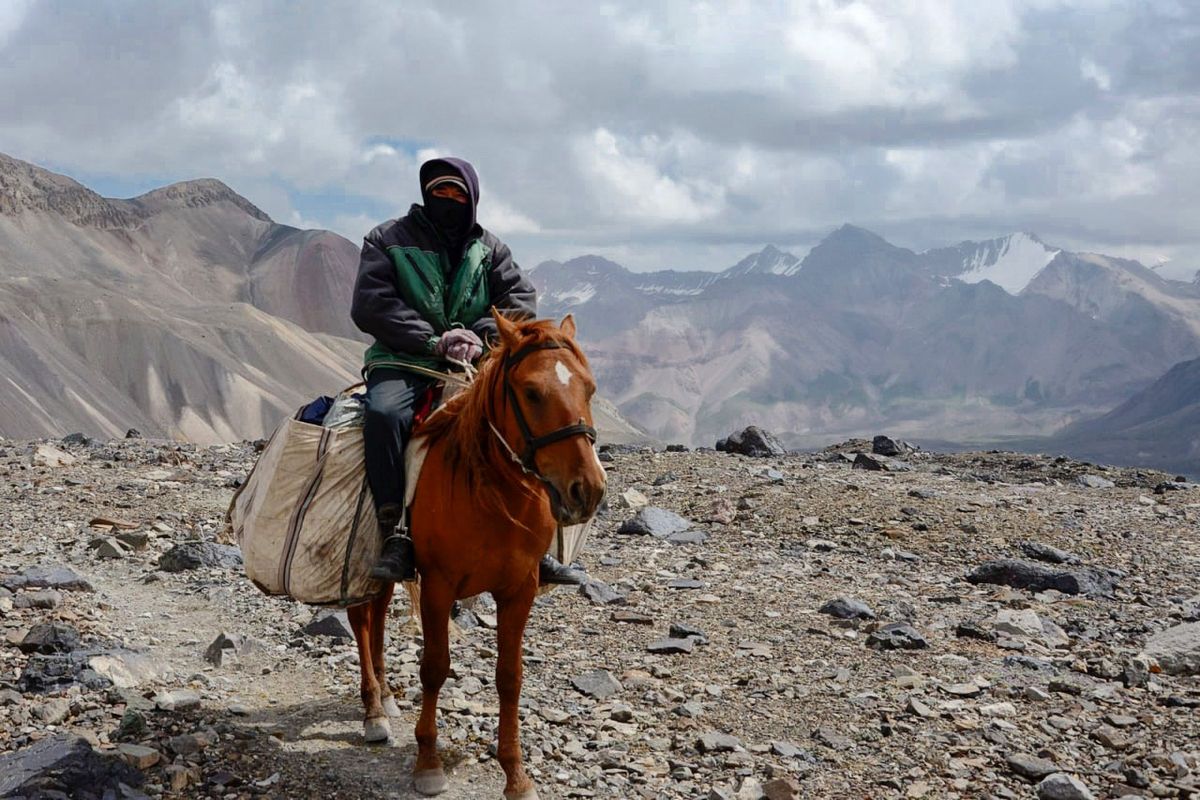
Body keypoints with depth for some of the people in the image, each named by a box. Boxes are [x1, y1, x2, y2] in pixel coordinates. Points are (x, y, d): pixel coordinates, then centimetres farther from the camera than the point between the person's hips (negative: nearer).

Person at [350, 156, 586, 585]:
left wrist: (482, 335, -14)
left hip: (474, 363, 3)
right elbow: (370, 305, -5)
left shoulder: (489, 247, 17)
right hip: (403, 361, -3)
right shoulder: (388, 239, 7)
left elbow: (521, 297, 5)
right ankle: (395, 538, -31)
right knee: (384, 414, -35)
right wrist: (433, 341, -15)